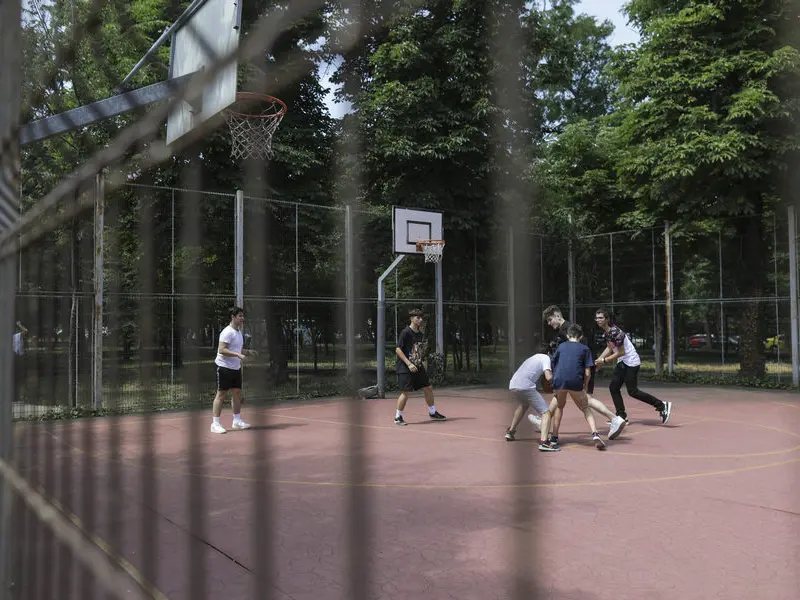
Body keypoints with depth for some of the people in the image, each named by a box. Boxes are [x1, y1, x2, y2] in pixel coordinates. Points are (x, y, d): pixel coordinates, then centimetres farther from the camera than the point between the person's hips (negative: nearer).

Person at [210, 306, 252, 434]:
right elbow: (222, 350, -23)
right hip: (224, 367, -9)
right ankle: (215, 424, 1)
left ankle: (237, 421, 20)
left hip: (236, 367, 9)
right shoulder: (227, 332, -15)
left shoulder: (238, 332, 13)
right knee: (221, 394, -4)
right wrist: (238, 354, -29)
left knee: (237, 393, 10)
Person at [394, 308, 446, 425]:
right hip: (405, 368, -8)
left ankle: (433, 412, 28)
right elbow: (398, 350, -16)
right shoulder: (405, 333, -12)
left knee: (428, 388, 11)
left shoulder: (421, 334, 11)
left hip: (418, 367, 8)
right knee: (405, 392, -8)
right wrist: (409, 364, -21)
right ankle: (398, 417, 6)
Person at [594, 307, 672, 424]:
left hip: (631, 362, -10)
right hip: (622, 363, 10)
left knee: (632, 391, -7)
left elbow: (621, 352, -23)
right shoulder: (605, 333, 6)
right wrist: (599, 360, 6)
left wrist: (604, 360, -18)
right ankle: (621, 416, 13)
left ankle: (662, 405, 3)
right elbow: (609, 348, 17)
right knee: (613, 387, 7)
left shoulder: (614, 332, -24)